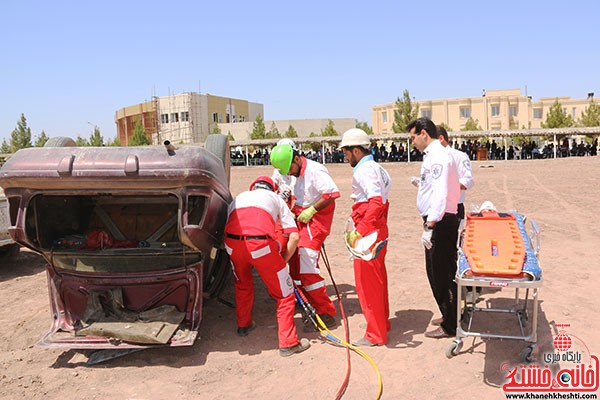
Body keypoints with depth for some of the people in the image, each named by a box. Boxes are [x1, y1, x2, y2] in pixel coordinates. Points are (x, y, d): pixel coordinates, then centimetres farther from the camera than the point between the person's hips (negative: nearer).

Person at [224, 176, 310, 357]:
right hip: (260, 243, -4)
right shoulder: (276, 198, 28)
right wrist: (283, 260, 27)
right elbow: (294, 236, 16)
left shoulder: (238, 198, 36)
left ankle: (243, 325, 48)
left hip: (232, 242, 4)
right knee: (284, 294, 12)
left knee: (242, 286, 32)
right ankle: (288, 343, 15)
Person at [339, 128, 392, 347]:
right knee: (377, 278, 21)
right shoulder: (376, 167, 15)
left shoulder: (364, 170, -16)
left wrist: (360, 230, -34)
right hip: (379, 229, 10)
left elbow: (376, 201, -30)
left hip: (368, 232, -10)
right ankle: (382, 322, 36)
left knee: (367, 282, -1)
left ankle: (375, 335, 9)